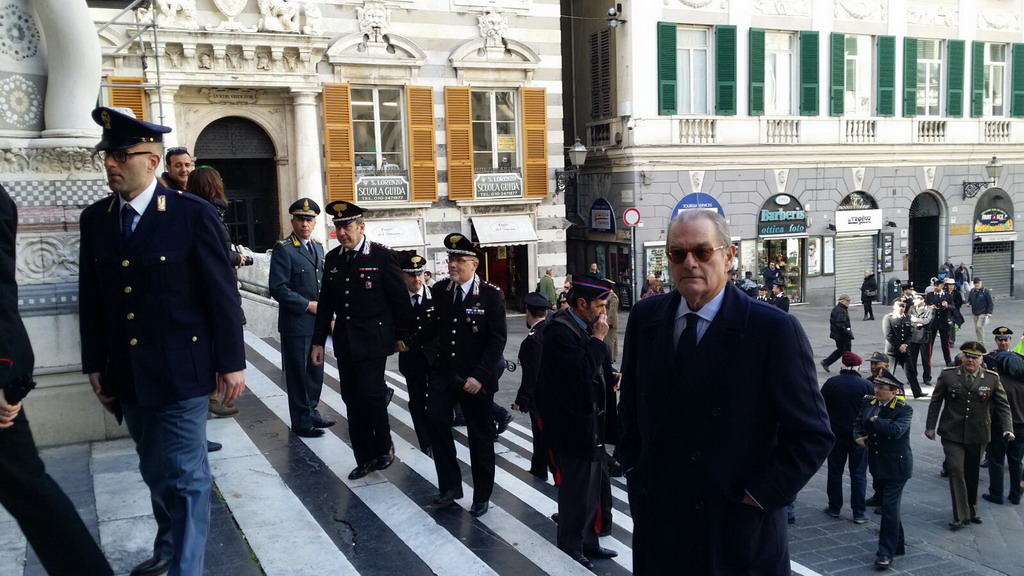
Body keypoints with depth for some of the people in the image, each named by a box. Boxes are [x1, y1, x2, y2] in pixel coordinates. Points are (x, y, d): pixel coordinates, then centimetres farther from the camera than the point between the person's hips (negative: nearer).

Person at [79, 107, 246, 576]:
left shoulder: (193, 214, -10)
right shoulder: (95, 219, 6)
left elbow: (222, 293, -9)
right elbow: (91, 299, 10)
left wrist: (232, 362, -9)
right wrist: (95, 365, 9)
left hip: (180, 371, -5)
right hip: (127, 375, 6)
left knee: (186, 477, 1)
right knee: (156, 473, 21)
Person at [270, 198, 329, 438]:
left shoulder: (318, 246, 11)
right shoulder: (283, 249, -10)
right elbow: (278, 288, -17)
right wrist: (308, 305, -16)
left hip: (317, 322, 7)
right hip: (296, 323, -6)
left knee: (316, 371, 14)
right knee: (298, 374, 3)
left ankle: (311, 412, 28)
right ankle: (301, 422, 13)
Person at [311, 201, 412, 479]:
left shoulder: (382, 256, -8)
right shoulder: (332, 258, 7)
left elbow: (400, 299, -4)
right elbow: (325, 303, 11)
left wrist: (402, 336, -2)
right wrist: (319, 341, 9)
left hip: (373, 340, -5)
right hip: (344, 341, 5)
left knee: (370, 394, -11)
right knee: (352, 399, 7)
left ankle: (384, 446, 14)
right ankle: (365, 458, 18)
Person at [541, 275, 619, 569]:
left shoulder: (584, 327, 6)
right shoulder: (559, 331, -20)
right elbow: (583, 372, -28)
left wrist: (609, 377, -5)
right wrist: (598, 339, -20)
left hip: (591, 421, 9)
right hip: (575, 425, -9)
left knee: (590, 488, 19)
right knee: (576, 490, 4)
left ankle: (587, 541, 33)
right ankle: (570, 549, 20)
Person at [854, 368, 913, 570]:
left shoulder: (904, 409, -16)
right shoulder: (868, 402, 2)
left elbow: (896, 430, -31)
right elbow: (858, 422, 13)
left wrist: (874, 420, -20)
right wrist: (858, 436, -6)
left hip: (896, 465, -7)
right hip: (877, 464, 7)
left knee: (889, 507, -8)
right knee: (886, 506, 17)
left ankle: (886, 553, -1)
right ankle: (898, 545, 33)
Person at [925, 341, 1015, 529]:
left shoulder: (992, 378, -2)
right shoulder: (948, 375, -4)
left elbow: (1003, 406, 2)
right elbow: (936, 402, 3)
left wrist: (1008, 429, -10)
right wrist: (930, 426, 4)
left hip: (978, 435, 2)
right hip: (952, 434, -1)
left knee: (973, 474, 11)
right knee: (956, 472, -9)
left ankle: (971, 510, 29)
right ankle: (961, 516, -2)